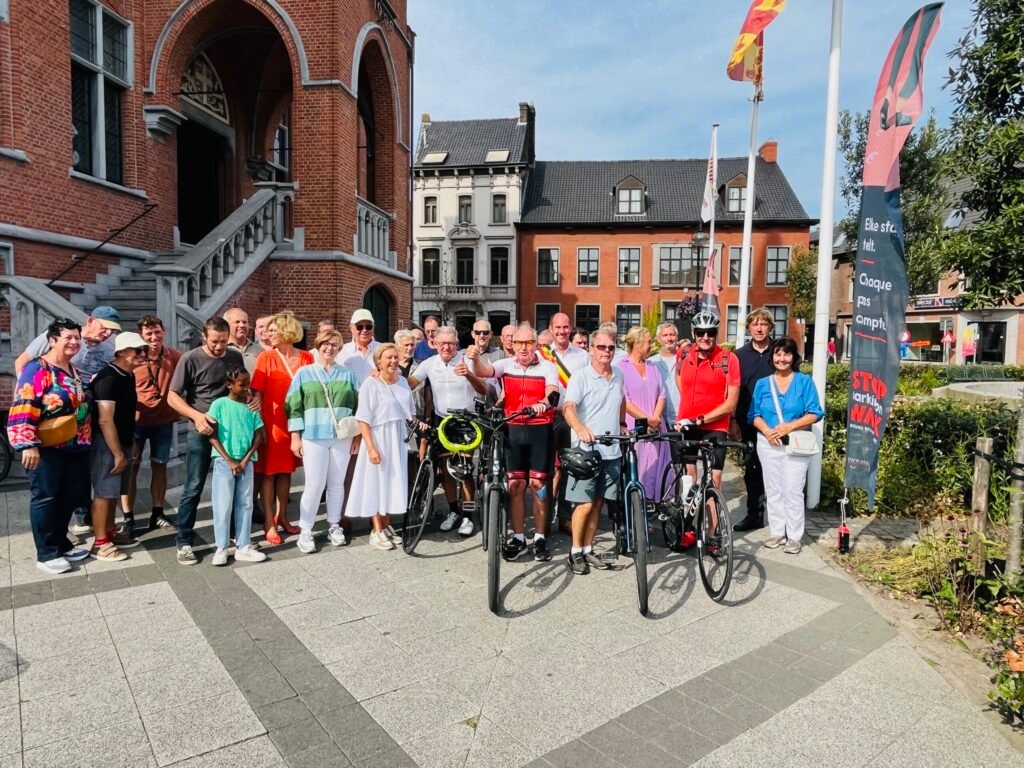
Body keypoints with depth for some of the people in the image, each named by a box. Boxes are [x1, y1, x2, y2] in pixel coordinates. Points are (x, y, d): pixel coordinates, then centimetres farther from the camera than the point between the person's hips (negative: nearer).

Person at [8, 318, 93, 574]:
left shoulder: (74, 371, 12)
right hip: (46, 448, -8)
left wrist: (85, 441, 20)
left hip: (74, 447, 8)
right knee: (45, 498, 2)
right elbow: (23, 409, -19)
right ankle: (46, 554, 12)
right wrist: (28, 444, -24)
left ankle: (61, 544, 29)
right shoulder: (37, 369, -13)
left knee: (70, 497, 14)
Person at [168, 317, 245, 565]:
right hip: (201, 432, -4)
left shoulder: (236, 357, 3)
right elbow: (172, 396, -8)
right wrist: (196, 415, -23)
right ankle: (184, 541, 11)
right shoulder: (191, 359, -9)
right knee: (193, 488, 0)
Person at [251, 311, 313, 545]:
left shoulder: (306, 358, 3)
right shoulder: (266, 357, -2)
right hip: (271, 422, -3)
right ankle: (269, 524, 8)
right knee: (269, 472, 1)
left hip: (295, 422, 3)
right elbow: (257, 392, -6)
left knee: (286, 470, 13)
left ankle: (282, 517, 26)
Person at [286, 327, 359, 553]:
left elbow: (357, 406, 11)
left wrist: (357, 435, 7)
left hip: (342, 437, 2)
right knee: (315, 484, -5)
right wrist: (295, 437, -3)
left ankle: (334, 526, 22)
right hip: (313, 437, -2)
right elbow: (294, 406, 3)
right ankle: (305, 531, 7)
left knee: (337, 483, 8)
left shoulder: (348, 374, 10)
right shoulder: (304, 373, 5)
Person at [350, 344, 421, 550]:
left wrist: (417, 423, -1)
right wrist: (371, 447, -19)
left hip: (399, 439, 6)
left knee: (394, 482, 11)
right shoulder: (370, 384, -11)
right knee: (377, 482, 1)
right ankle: (377, 532, 10)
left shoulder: (402, 382, 7)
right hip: (378, 438, -6)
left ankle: (387, 526, 25)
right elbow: (363, 420, -13)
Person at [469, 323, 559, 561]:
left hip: (540, 430, -2)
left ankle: (540, 538, 16)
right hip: (513, 430, 2)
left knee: (538, 484, 3)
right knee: (515, 484, 6)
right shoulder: (506, 365, 4)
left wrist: (543, 403, -42)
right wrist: (476, 359, -35)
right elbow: (485, 371, -13)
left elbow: (552, 392, -20)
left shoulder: (547, 367, -2)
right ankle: (518, 537, 19)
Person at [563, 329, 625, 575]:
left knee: (597, 503, 12)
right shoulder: (580, 377, -9)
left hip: (611, 451, 5)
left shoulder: (618, 375, 10)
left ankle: (588, 550, 23)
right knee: (585, 504, -4)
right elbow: (569, 408, -21)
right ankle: (575, 552, 12)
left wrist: (622, 425, 28)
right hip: (586, 450, -5)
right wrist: (580, 428, -39)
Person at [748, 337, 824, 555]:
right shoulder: (763, 384, 8)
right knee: (773, 490, 8)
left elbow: (814, 413, -6)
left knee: (793, 491, -3)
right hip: (769, 443, 3)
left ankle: (794, 537, 7)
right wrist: (766, 430, -14)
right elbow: (754, 415, 4)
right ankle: (777, 532, 18)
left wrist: (789, 426, -18)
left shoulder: (804, 381, 1)